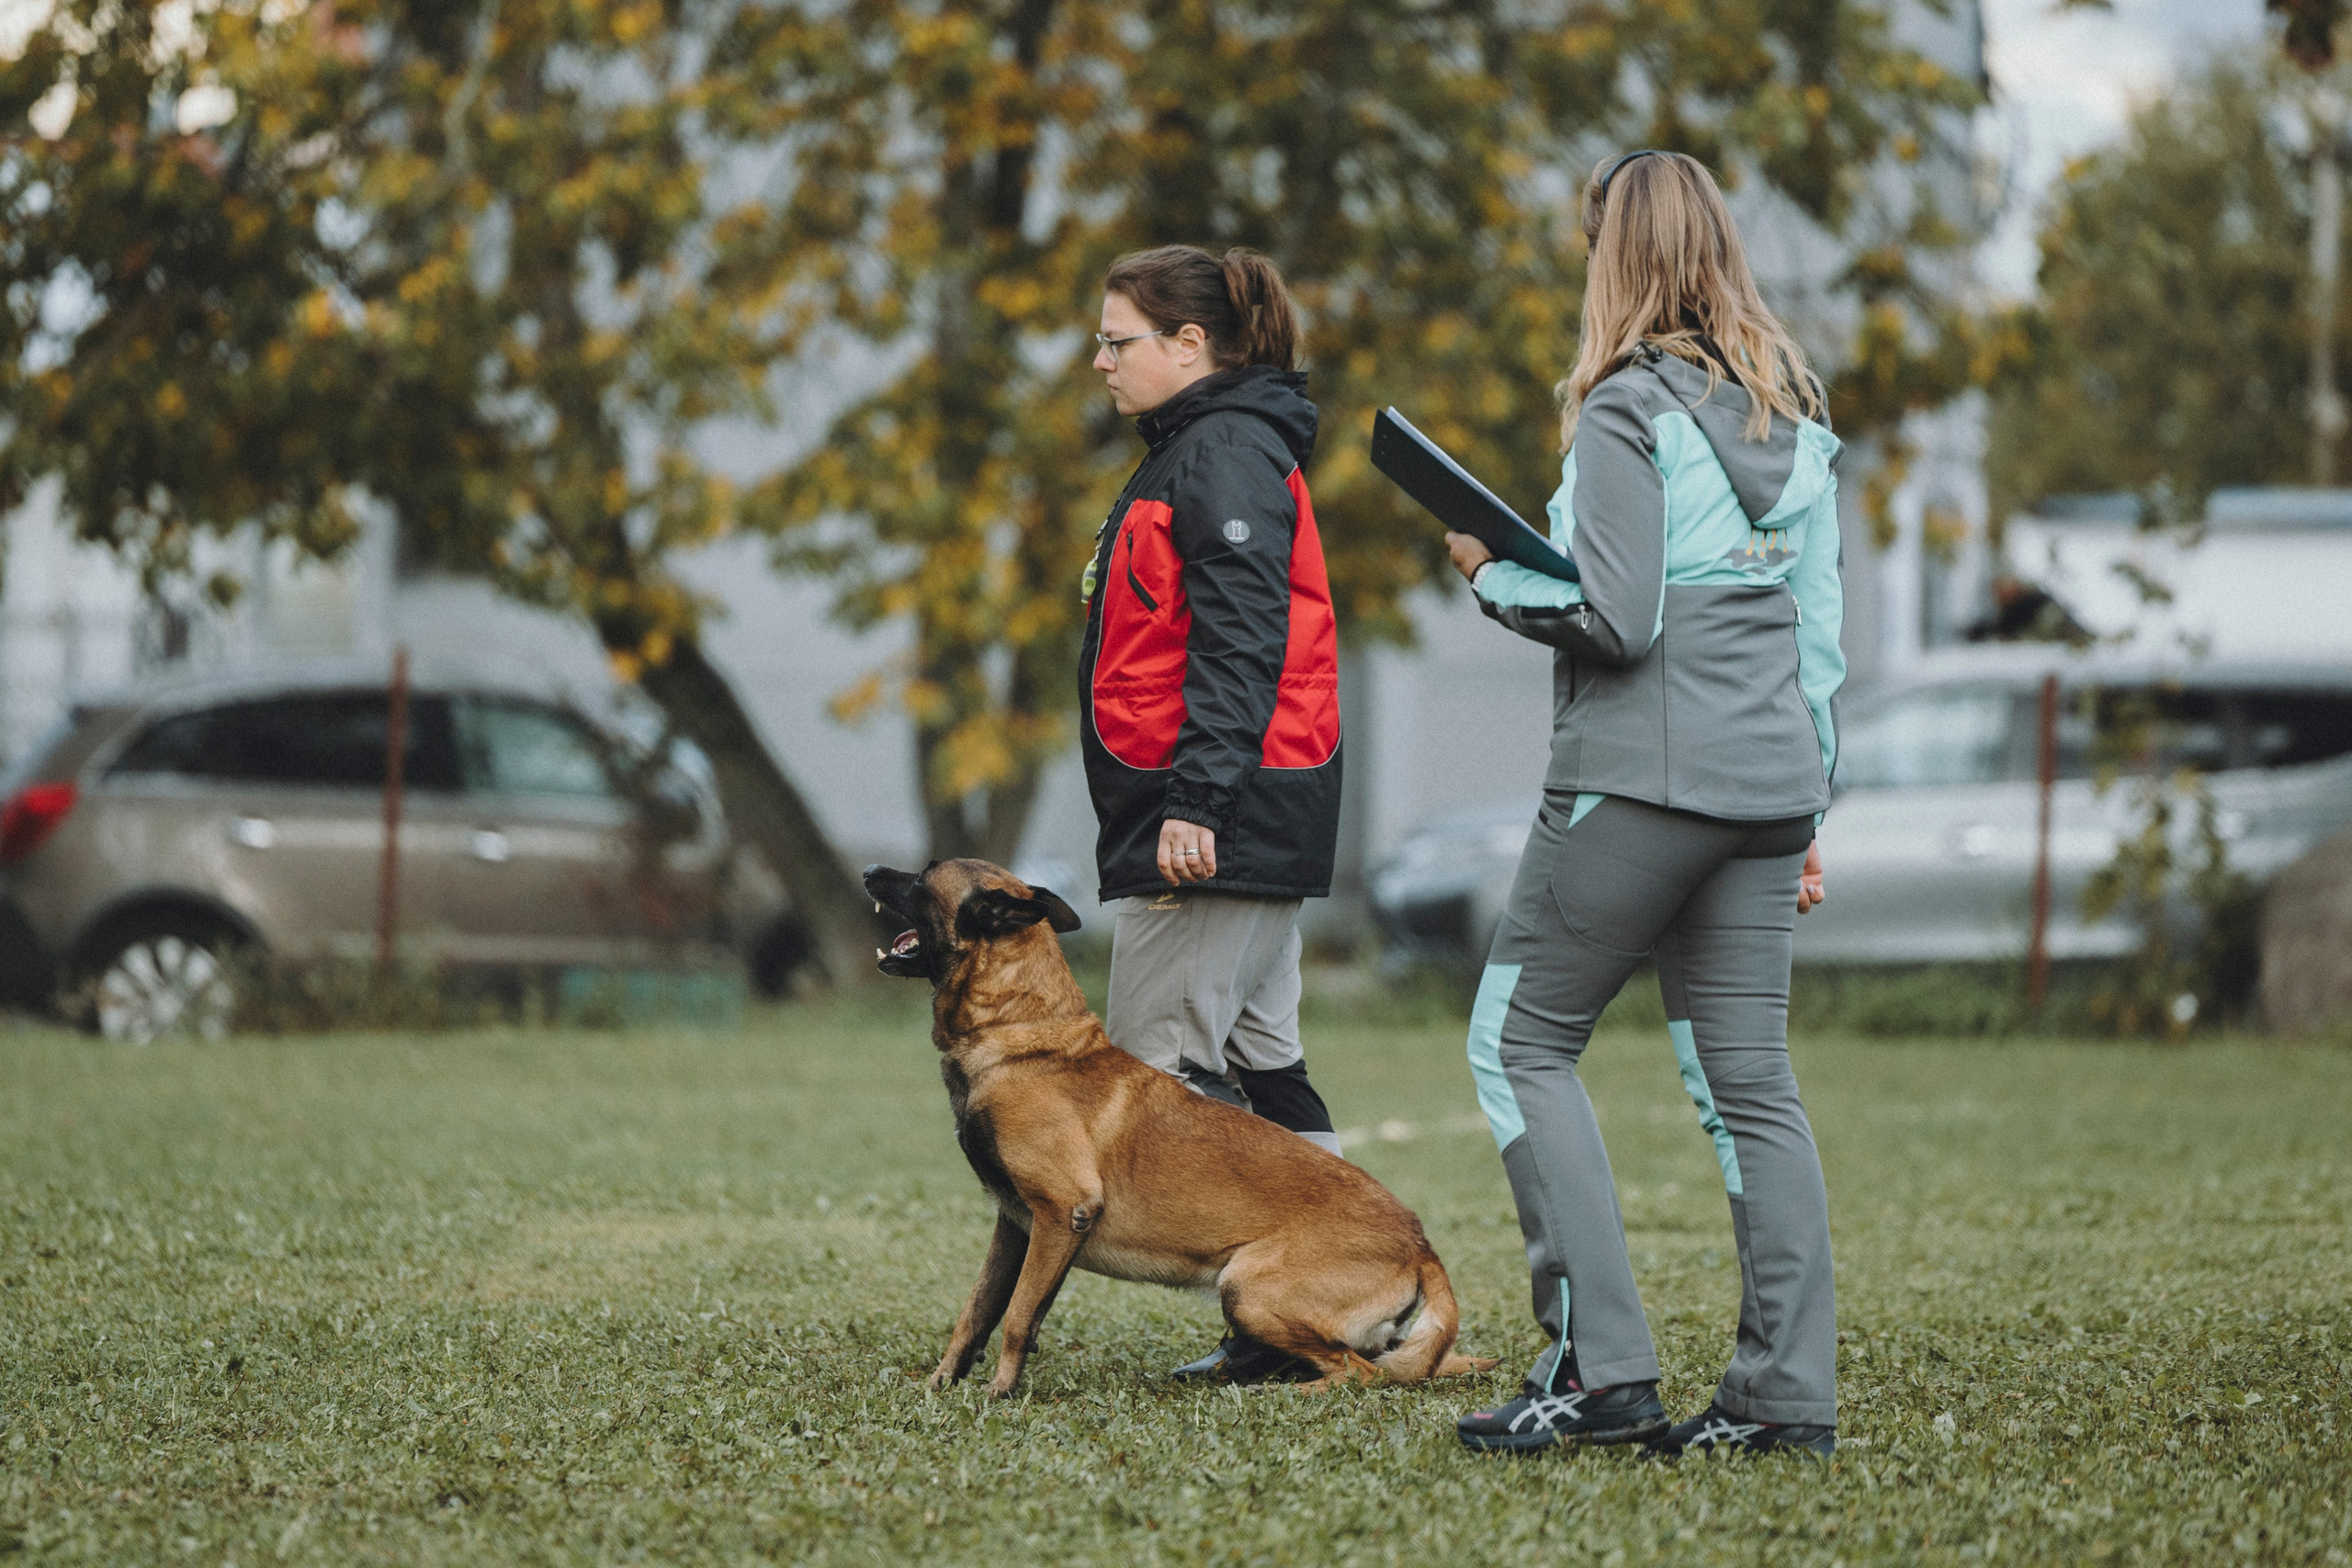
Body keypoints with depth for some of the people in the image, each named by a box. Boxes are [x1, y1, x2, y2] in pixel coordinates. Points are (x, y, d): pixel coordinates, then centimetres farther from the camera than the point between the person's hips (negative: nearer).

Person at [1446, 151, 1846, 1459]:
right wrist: (1807, 807, 20)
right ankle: (1789, 1392, 4)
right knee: (1748, 1077, 8)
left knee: (1521, 1043, 2)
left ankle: (1602, 1364, -6)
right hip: (1771, 778, 7)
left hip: (1642, 774, -7)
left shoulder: (1629, 409, -10)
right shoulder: (1796, 417, 13)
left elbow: (1617, 619, -16)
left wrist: (1498, 575, 1)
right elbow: (1820, 625, 16)